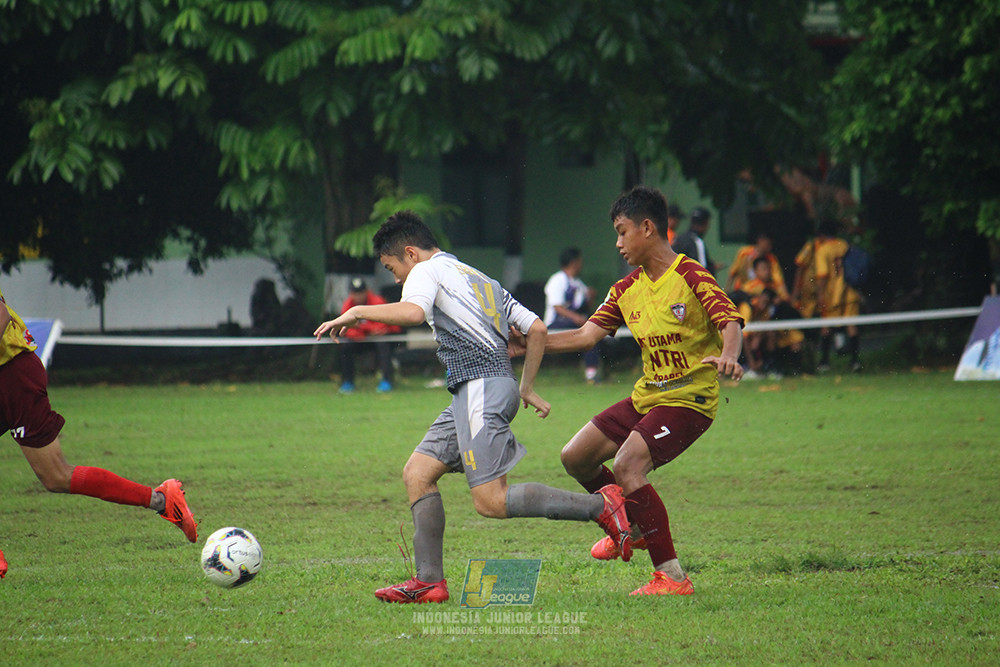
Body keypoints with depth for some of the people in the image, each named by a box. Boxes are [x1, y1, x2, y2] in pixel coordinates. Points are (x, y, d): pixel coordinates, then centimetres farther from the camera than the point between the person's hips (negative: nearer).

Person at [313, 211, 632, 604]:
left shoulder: (427, 270, 3)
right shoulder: (482, 281, 28)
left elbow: (413, 311, -21)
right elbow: (536, 328, 24)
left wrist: (356, 313, -10)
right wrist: (527, 388, 29)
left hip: (482, 386, -10)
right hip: (472, 394, 10)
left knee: (490, 501, -13)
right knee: (417, 473, 9)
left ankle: (601, 505, -14)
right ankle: (429, 582, 4)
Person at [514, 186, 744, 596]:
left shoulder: (692, 277, -13)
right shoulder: (627, 290, 10)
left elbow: (731, 323, -23)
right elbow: (586, 335, 9)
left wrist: (728, 356, -45)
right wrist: (527, 345, 1)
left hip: (689, 398, -8)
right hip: (646, 395, 8)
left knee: (627, 465, -27)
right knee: (576, 457, 8)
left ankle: (672, 576, -23)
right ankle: (634, 527, 32)